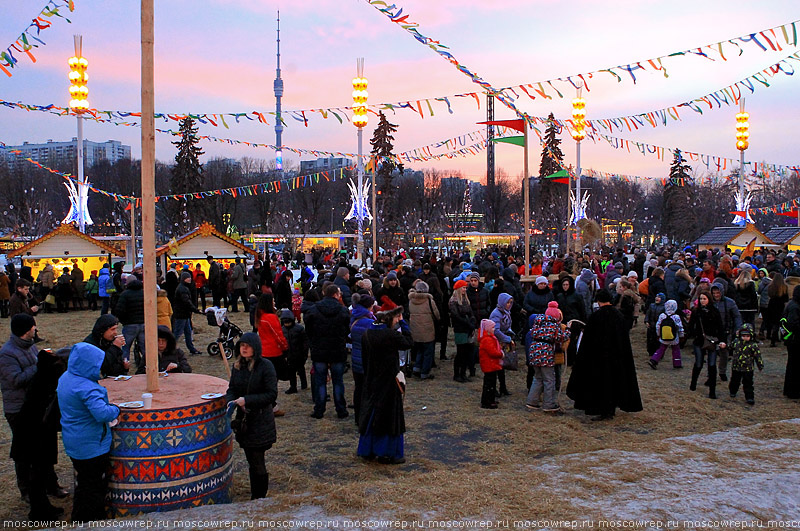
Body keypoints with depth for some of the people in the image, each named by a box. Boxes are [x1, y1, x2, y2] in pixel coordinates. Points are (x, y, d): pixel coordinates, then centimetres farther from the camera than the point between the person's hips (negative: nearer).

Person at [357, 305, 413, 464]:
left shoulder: (367, 334, 0)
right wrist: (402, 323, -5)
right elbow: (409, 343, -6)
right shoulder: (391, 335, -22)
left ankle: (367, 450, 27)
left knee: (370, 412, 17)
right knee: (389, 415, 5)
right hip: (388, 380, -7)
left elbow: (365, 357, 7)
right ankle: (388, 454, 12)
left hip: (371, 381, 7)